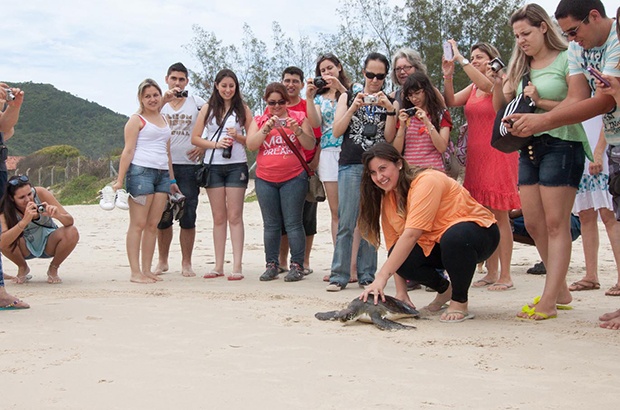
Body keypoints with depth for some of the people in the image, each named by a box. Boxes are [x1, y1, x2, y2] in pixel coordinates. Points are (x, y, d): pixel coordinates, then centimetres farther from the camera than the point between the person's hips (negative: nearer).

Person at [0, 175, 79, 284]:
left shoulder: (41, 193, -24)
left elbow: (70, 221, -24)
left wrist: (57, 215, -47)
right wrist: (24, 221, -52)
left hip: (48, 244, 0)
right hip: (26, 248, 0)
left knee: (72, 233, -30)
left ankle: (53, 268, -1)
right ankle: (22, 268, 2)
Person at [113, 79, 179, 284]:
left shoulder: (164, 119, 21)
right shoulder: (136, 120, 1)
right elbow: (128, 150, -6)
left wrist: (172, 180, 22)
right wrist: (120, 179, -13)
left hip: (162, 174, 7)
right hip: (141, 172, -7)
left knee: (153, 225, 5)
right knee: (138, 224, -6)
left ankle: (147, 270, 10)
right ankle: (135, 272, -6)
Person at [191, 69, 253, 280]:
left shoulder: (243, 109, 5)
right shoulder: (207, 109, 8)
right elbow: (195, 138, 4)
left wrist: (238, 137, -14)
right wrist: (215, 144, -10)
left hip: (236, 166, -2)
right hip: (213, 166, 2)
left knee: (235, 216, -5)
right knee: (218, 217, 7)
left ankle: (237, 266, -5)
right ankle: (218, 265, 11)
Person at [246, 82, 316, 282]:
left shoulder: (298, 117, 5)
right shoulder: (259, 121, 10)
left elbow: (311, 145, -1)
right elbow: (250, 145, -4)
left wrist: (297, 130, -17)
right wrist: (266, 129, -16)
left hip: (293, 178, -2)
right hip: (265, 180, 3)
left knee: (293, 223, -5)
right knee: (270, 224, 5)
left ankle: (297, 265, -1)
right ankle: (271, 265, 10)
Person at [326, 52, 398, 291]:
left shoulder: (390, 103, 14)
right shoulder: (348, 97, 14)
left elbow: (389, 138, 2)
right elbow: (336, 132, 3)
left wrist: (390, 110, -10)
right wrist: (354, 108, -8)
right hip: (351, 166, -1)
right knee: (346, 223, -7)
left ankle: (366, 275, 6)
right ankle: (339, 275, -6)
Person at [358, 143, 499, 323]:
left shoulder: (426, 182, -25)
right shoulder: (387, 199, 0)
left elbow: (411, 234, -35)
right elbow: (393, 245, -4)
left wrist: (381, 277, -40)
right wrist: (401, 293, -14)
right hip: (435, 244, 7)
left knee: (454, 236, -41)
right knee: (400, 257, -21)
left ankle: (460, 302, -17)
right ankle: (444, 288, 8)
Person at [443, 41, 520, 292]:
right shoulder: (472, 88, 15)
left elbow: (485, 85, -25)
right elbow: (451, 101, 2)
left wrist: (461, 59, -22)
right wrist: (448, 75, -9)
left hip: (498, 155, -7)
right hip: (475, 156, 7)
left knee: (499, 215, -7)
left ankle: (505, 276, -5)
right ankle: (491, 273, 14)